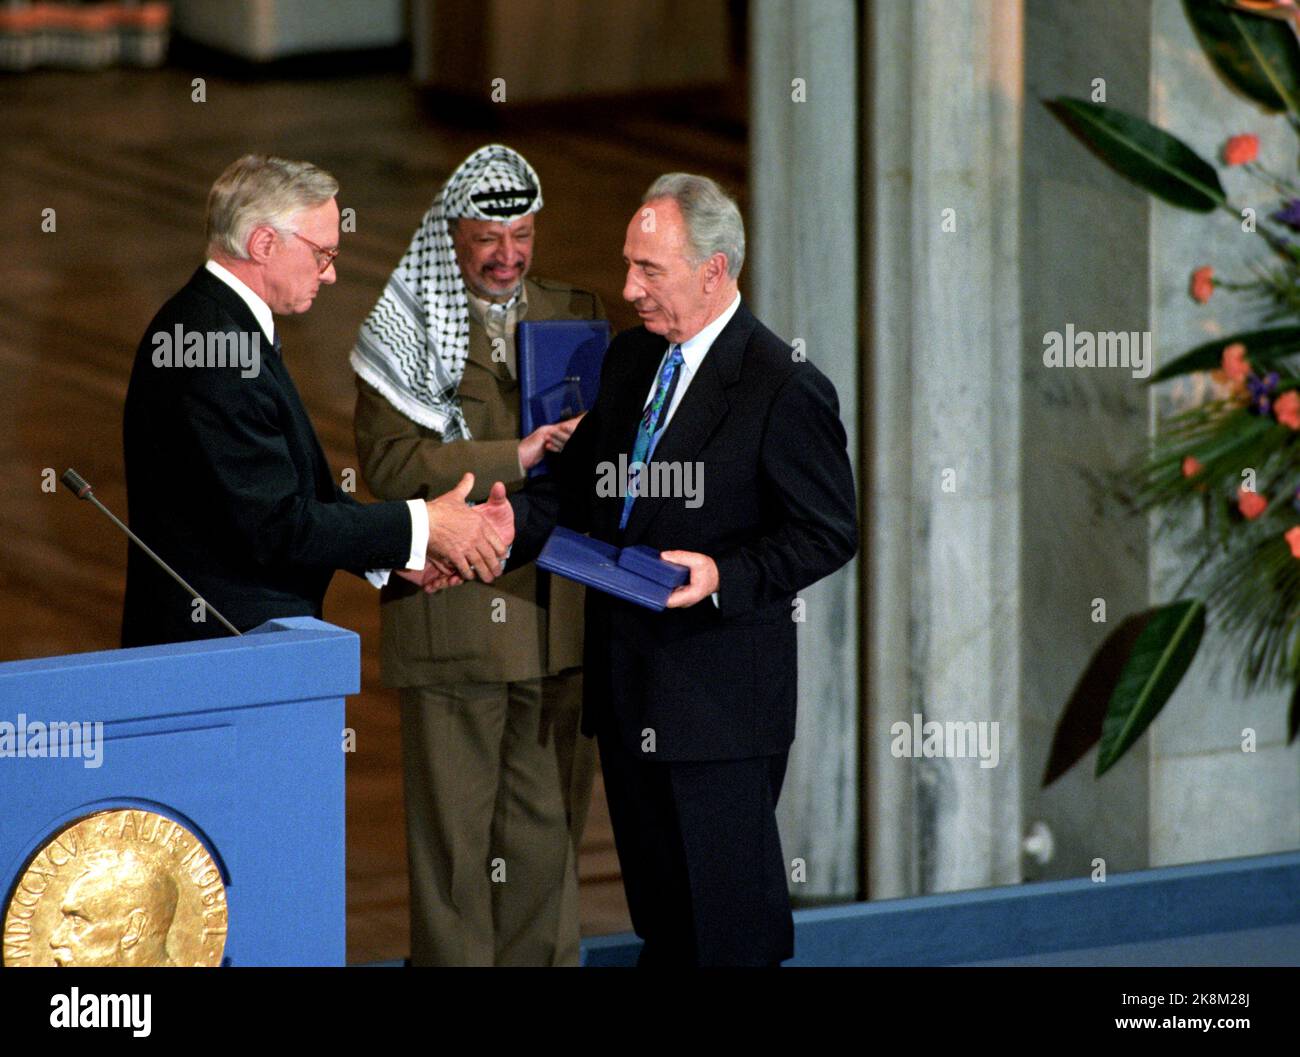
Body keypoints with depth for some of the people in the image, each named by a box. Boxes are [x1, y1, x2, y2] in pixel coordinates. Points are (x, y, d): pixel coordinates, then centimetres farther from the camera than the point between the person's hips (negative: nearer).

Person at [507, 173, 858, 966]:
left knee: (731, 927, -2)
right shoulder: (632, 359, 10)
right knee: (658, 907, 15)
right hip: (630, 685, 8)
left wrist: (725, 574, -24)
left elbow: (829, 533, -11)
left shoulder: (784, 389, -13)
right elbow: (579, 489, 13)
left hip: (720, 695, -8)